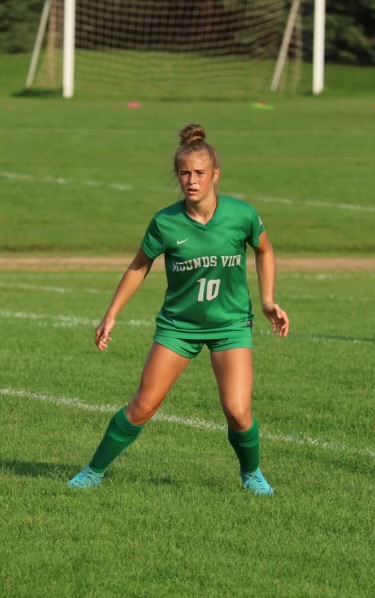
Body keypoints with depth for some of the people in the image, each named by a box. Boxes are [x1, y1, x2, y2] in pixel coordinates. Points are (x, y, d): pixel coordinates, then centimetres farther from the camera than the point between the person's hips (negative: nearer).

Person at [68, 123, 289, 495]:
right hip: (178, 324, 0)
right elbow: (140, 266, 2)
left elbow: (264, 251, 7)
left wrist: (268, 300, 1)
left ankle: (251, 473, 17)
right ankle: (95, 471, 17)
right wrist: (112, 314, 4)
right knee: (143, 406, -2)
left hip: (231, 324, 0)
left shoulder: (241, 215, -14)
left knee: (238, 411, -13)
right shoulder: (165, 223, -14)